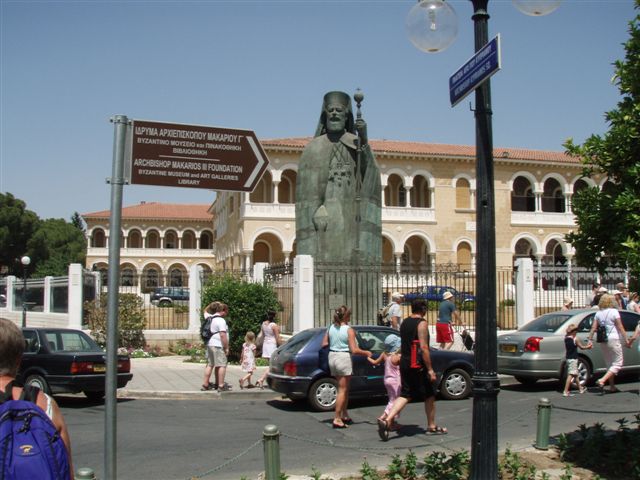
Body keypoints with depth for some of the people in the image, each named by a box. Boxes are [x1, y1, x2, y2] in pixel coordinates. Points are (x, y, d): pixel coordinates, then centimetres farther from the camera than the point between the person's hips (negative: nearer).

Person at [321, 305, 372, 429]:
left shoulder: (331, 328, 4)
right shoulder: (349, 330, -13)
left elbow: (324, 344, 5)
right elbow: (354, 350, -16)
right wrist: (366, 353, -1)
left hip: (332, 357, 7)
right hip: (344, 358, -7)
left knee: (344, 388, 20)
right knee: (342, 390, 1)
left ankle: (345, 415, 27)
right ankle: (337, 419, -1)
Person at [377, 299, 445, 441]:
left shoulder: (404, 322, 11)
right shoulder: (422, 323, -13)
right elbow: (423, 347, -19)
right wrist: (430, 369, -16)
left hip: (404, 364, 7)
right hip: (418, 366, -7)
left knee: (405, 394, 7)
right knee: (429, 395, 10)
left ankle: (387, 420, -9)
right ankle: (432, 427, 21)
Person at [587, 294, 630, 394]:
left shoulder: (598, 313, 7)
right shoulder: (614, 312, -8)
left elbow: (593, 328, 2)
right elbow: (620, 327, -9)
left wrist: (590, 339, 4)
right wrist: (626, 339, -4)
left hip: (603, 341, 6)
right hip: (613, 339, -6)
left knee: (610, 364, 16)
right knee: (617, 364, -1)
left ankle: (612, 387, 17)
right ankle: (601, 381, -18)